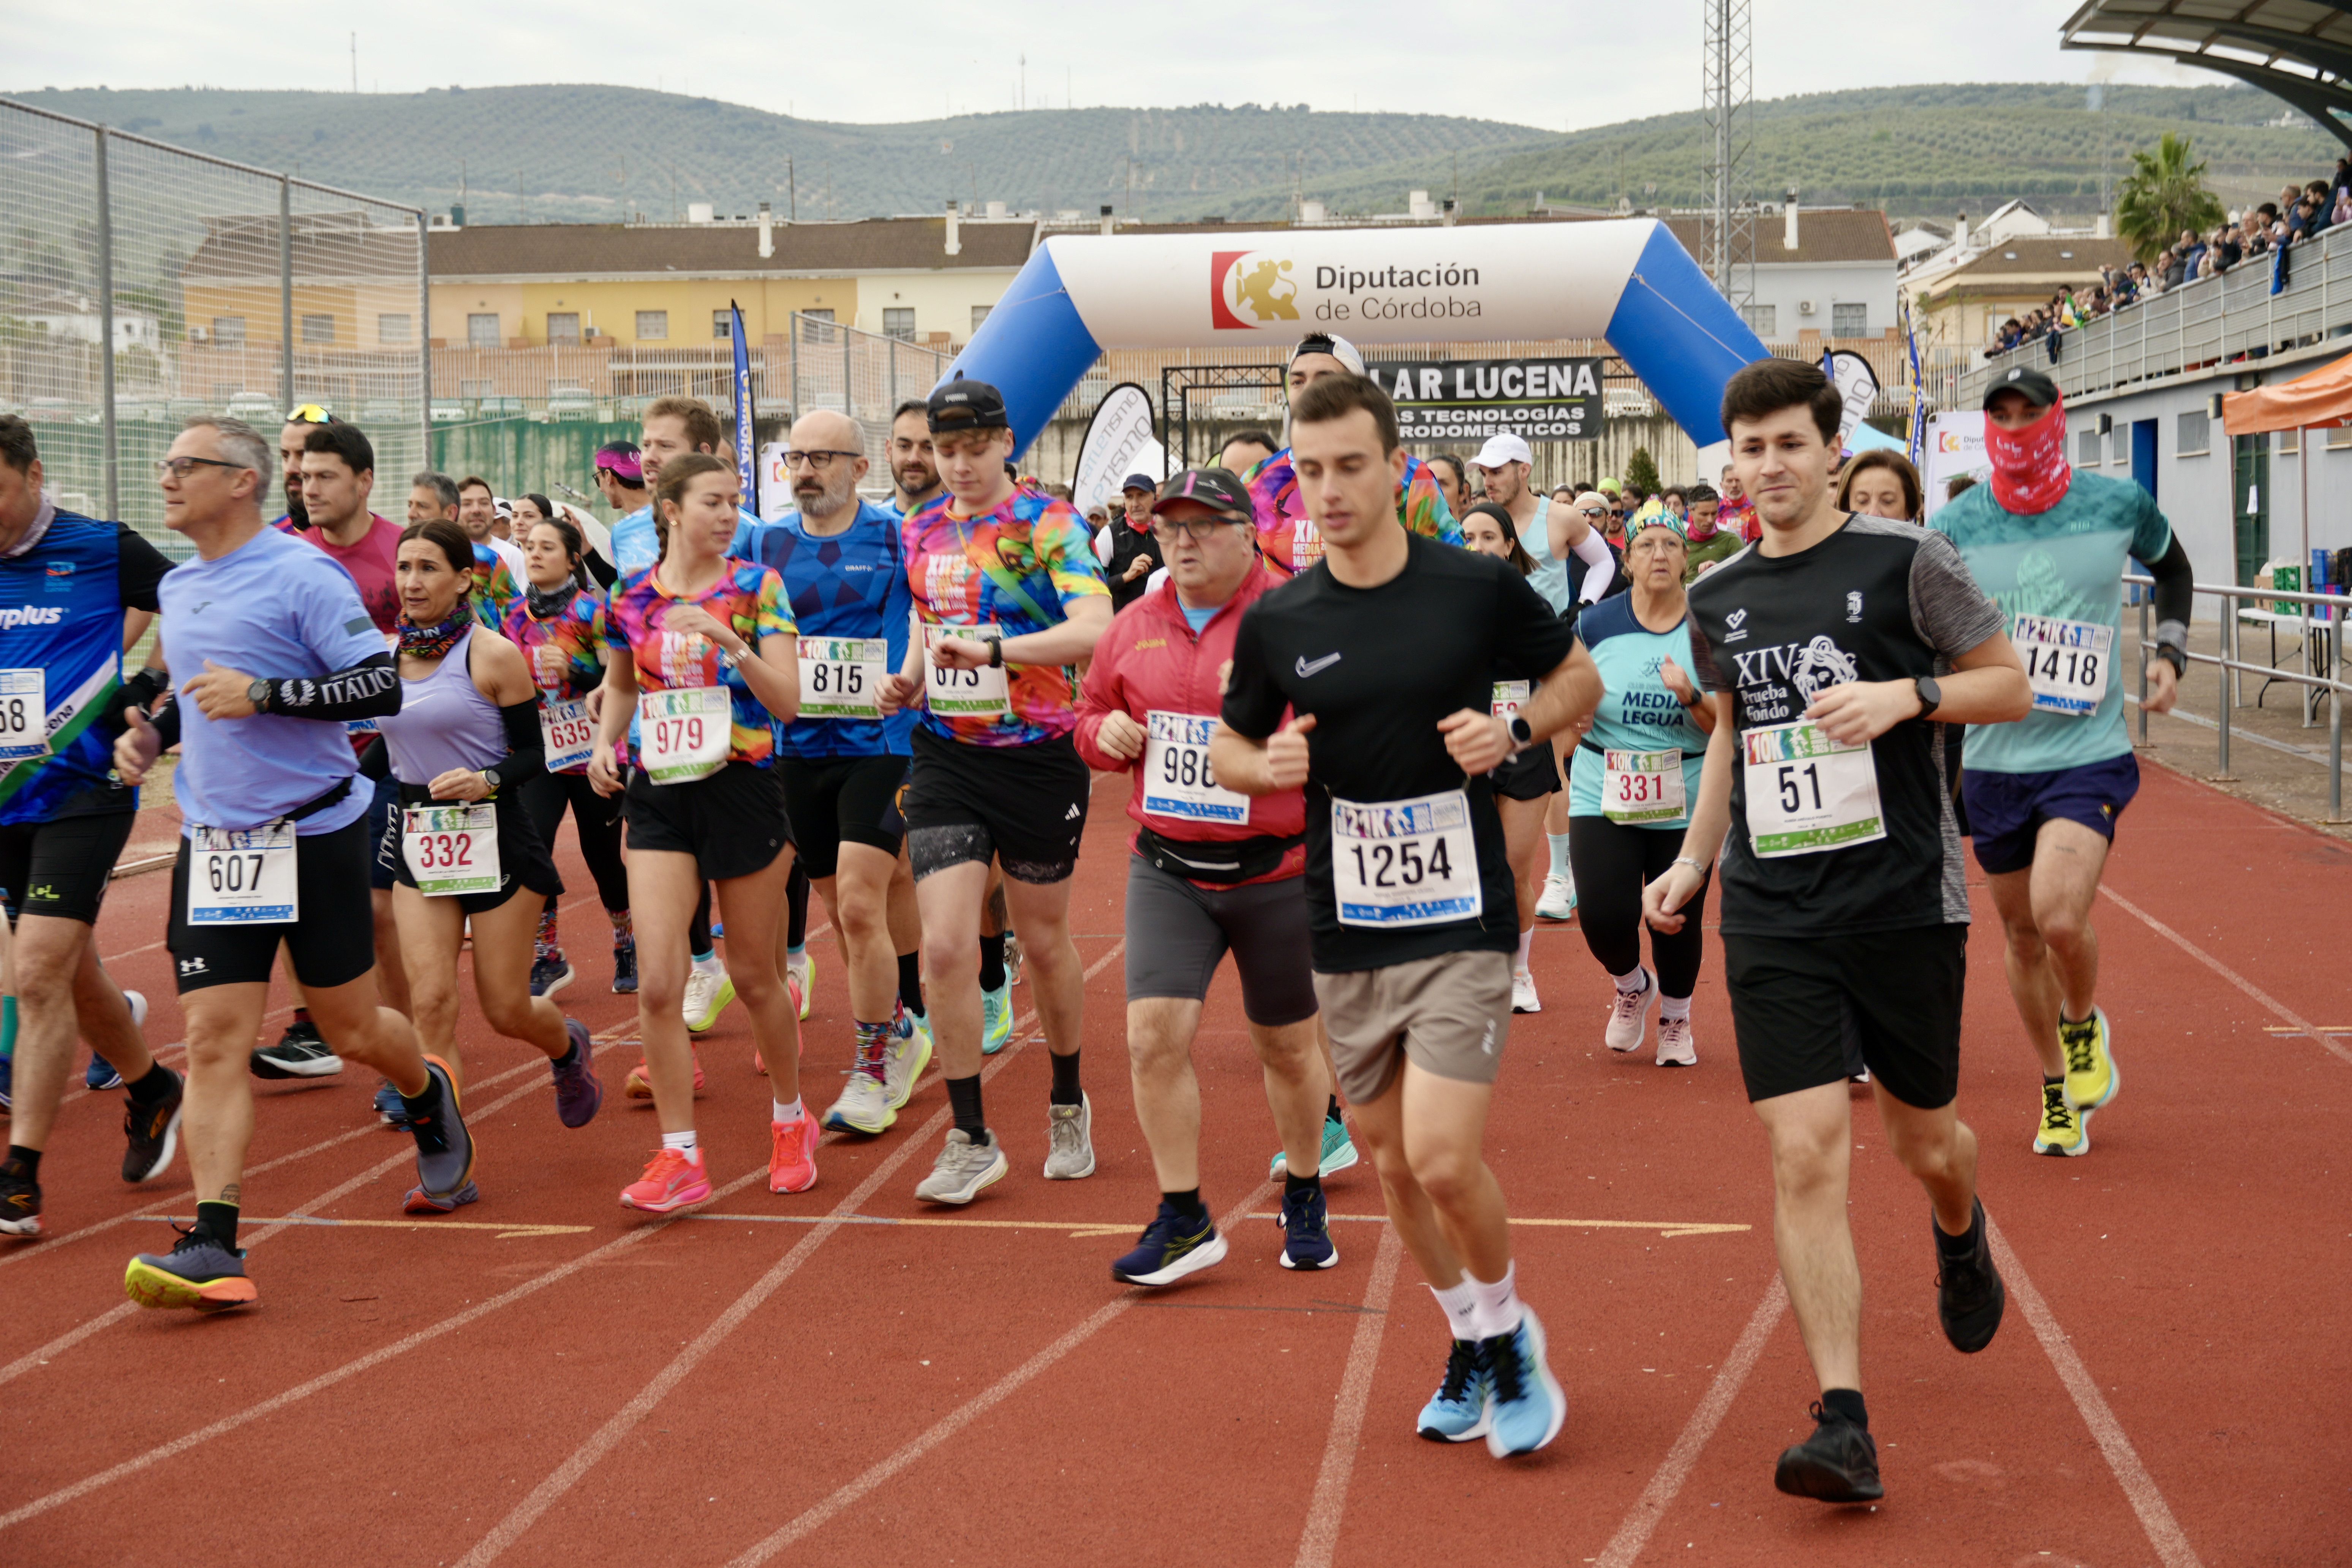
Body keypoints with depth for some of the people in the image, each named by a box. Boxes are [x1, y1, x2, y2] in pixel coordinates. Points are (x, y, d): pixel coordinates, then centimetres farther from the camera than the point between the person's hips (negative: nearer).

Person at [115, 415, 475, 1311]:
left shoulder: (301, 575, -11)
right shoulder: (177, 588, 11)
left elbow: (382, 687, -16)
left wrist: (263, 694, -23)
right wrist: (154, 731, 8)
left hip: (313, 836, -5)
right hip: (213, 842, 5)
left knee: (351, 1031, 7)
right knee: (213, 1038, -7)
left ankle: (428, 1099, 41)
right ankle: (214, 1248, -11)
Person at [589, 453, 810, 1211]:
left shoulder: (757, 587, -4)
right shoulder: (632, 597, 4)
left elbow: (788, 703, -11)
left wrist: (730, 644, -25)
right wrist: (606, 742, 5)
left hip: (743, 789, -2)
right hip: (659, 796, 2)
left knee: (753, 976, 10)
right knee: (657, 983, -10)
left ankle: (791, 1120, 34)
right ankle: (680, 1156, -1)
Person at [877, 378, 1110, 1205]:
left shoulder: (1048, 524, -11)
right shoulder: (921, 531, 7)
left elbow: (1096, 630, -25)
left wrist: (991, 649, -34)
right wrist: (908, 677, 2)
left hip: (1038, 758, -3)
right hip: (946, 758, 4)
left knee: (1045, 942, 12)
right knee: (945, 946, -9)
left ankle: (1068, 1106, 35)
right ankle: (970, 1141, 1)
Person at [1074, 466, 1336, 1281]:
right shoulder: (1135, 627, 7)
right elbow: (1094, 714, 21)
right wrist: (1106, 733, -2)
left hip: (1277, 870, -3)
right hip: (1166, 870, 3)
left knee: (1286, 1045, 12)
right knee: (1155, 1035, -9)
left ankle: (1304, 1198, 35)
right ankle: (1183, 1219, 5)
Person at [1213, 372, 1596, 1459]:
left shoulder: (1480, 588, -7)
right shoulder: (1277, 622, 0)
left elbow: (1578, 678, 8)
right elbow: (1226, 748, 12)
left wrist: (1514, 733, -11)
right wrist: (1269, 766, -11)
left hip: (1461, 919, -4)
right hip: (1344, 934, 4)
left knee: (1443, 1157, -14)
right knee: (1392, 1164, 13)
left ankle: (1510, 1333, 13)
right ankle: (1468, 1341, 35)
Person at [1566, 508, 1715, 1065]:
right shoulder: (1596, 625, 0)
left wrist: (1691, 697, -21)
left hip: (1686, 804, 0)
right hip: (1603, 798, 0)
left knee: (1679, 923, 5)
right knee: (1603, 916, -12)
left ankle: (1676, 1018, 35)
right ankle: (1633, 986, 23)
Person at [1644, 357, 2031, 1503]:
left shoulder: (1906, 561, -4)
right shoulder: (1718, 600, 9)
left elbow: (2010, 688, 1)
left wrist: (1906, 694, -17)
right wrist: (1691, 862, 15)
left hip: (1905, 901, -2)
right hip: (1772, 917, 2)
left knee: (1922, 1138, 13)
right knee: (1806, 1155, -9)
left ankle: (1959, 1236, 51)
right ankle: (1843, 1426, -9)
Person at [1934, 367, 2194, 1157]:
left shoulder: (2118, 504, -2)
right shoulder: (1956, 526, -3)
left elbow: (2172, 567, 19)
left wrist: (2170, 655, 6)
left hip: (2089, 756, -2)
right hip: (1993, 760, 2)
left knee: (2060, 919, -21)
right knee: (2022, 935, 11)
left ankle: (2084, 1026, 12)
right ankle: (2057, 1091, 32)